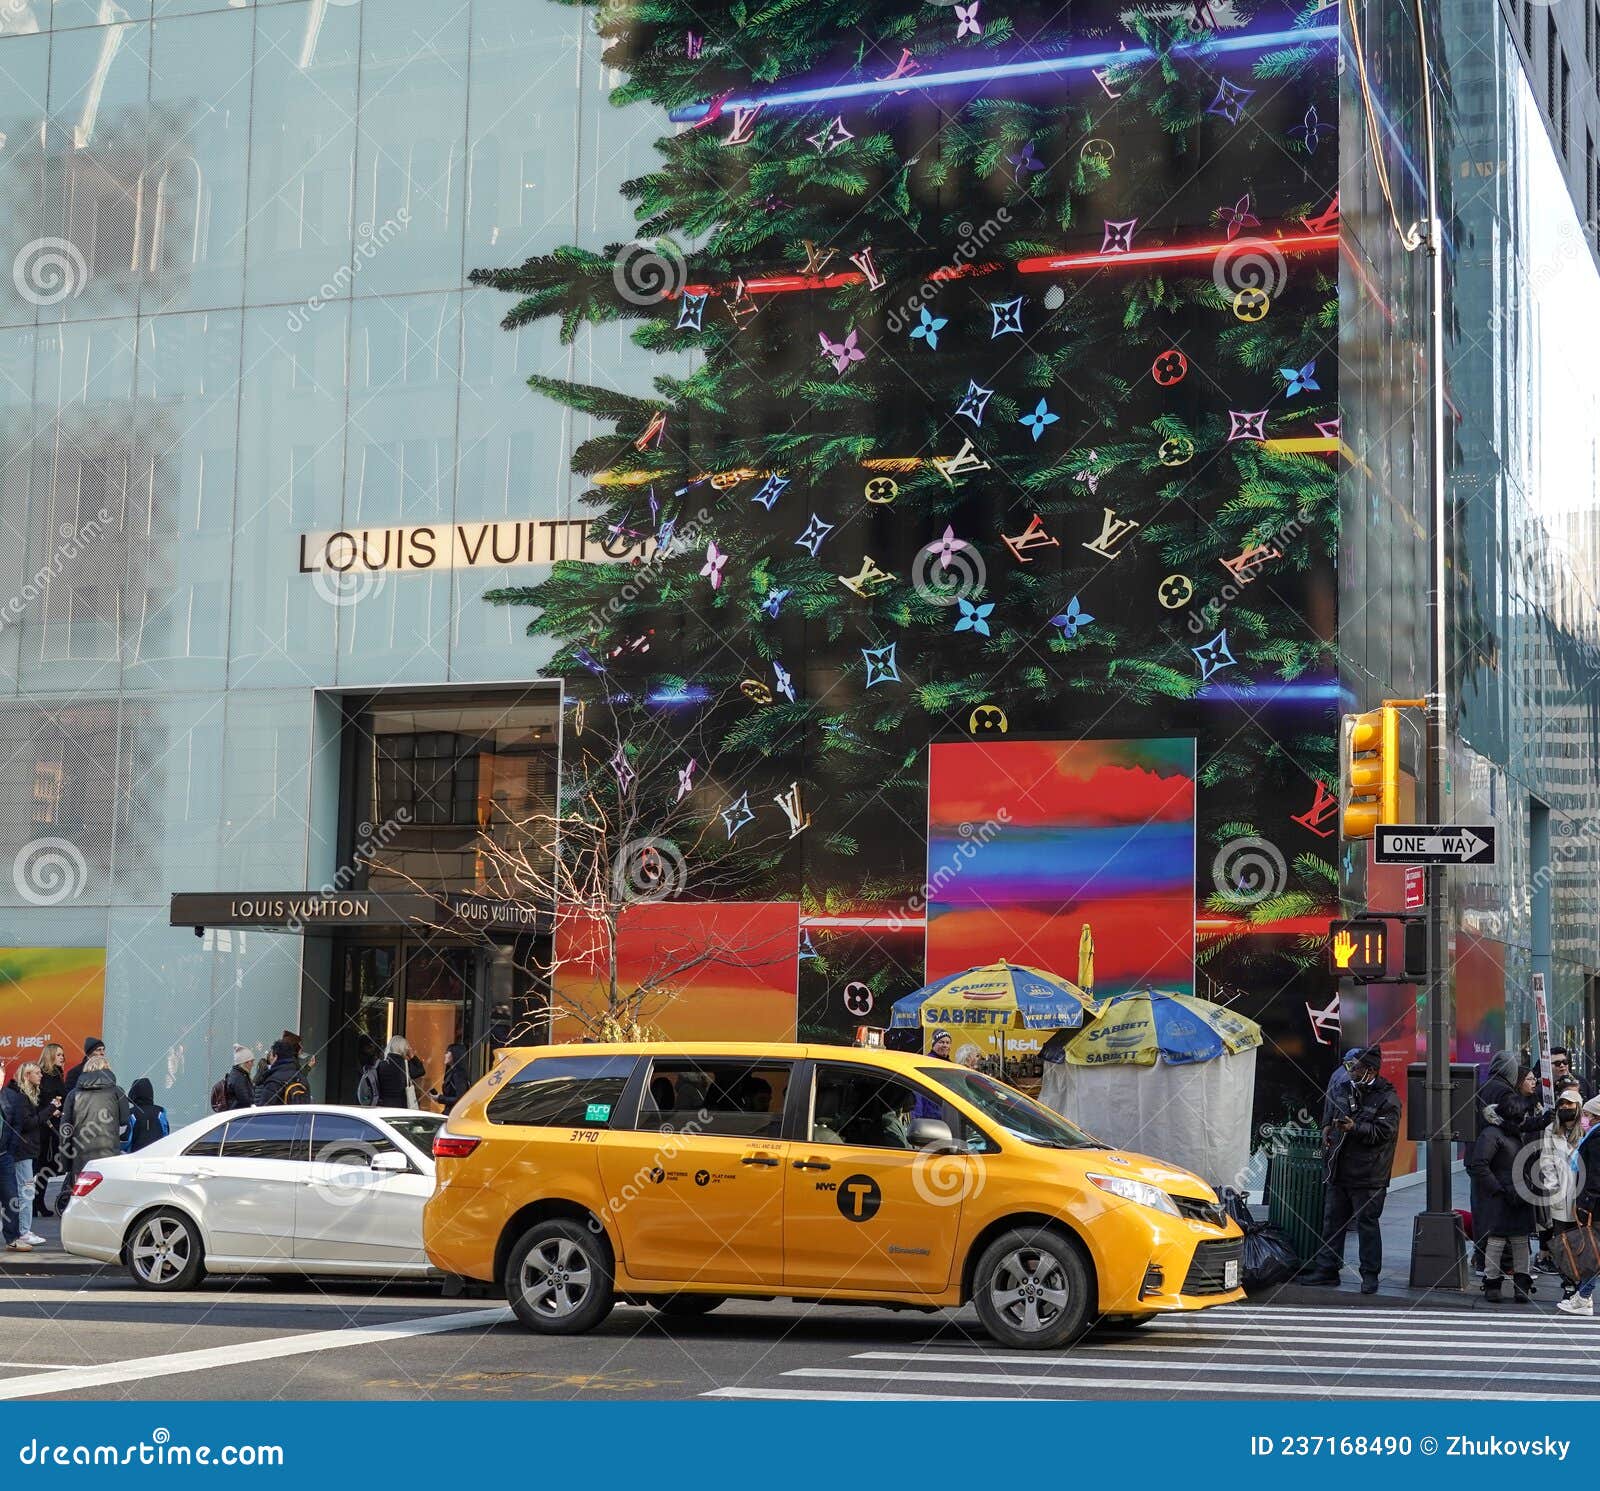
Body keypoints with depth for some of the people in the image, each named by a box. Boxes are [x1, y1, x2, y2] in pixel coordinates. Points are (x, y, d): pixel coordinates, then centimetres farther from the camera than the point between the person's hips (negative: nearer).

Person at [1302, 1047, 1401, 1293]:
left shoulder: (1387, 1099, -7)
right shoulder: (1352, 1092, 18)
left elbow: (1383, 1132, -16)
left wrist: (1355, 1128, -26)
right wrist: (1330, 1128, 10)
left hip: (1367, 1178, -8)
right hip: (1340, 1172, 8)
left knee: (1367, 1224, -2)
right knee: (1332, 1220, 10)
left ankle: (1370, 1274, 7)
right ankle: (1326, 1269, 18)